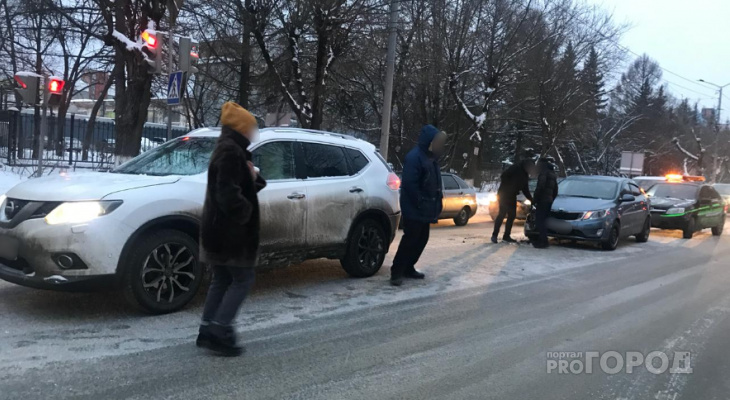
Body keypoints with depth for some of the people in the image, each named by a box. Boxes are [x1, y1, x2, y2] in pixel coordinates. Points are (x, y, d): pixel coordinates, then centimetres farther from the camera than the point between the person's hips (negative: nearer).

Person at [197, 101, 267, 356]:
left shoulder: (227, 149, 18)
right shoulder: (231, 152, -16)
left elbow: (238, 185, 19)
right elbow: (228, 194, -25)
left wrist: (254, 178, 0)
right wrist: (246, 213, -13)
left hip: (221, 229, 10)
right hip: (230, 231, -10)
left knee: (221, 280, 14)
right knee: (243, 279, -3)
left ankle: (207, 331, 18)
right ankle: (219, 331, -3)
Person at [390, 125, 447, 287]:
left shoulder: (431, 158, 14)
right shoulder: (414, 157, -17)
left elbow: (434, 183, 19)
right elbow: (409, 184, -23)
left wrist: (436, 203, 11)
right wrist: (420, 203, -19)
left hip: (425, 209, 10)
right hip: (414, 210, -10)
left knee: (421, 240, 14)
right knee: (410, 240, -8)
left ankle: (408, 268, 25)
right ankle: (396, 272, 0)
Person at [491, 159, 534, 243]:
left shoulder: (525, 176, 15)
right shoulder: (516, 168, -10)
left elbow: (525, 190, 18)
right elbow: (503, 176, -19)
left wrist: (531, 199, 11)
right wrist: (505, 188, -19)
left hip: (512, 196, 9)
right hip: (504, 194, -9)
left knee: (512, 215, 5)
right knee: (502, 214, -12)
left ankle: (506, 236, 11)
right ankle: (494, 235, -8)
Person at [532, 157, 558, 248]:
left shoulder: (544, 173, -8)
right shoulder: (552, 175, 22)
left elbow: (540, 187, -20)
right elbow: (555, 190, 26)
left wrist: (535, 198, -15)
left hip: (542, 201, -10)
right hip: (549, 201, 10)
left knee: (540, 221, -10)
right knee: (542, 221, 14)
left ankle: (543, 241, -14)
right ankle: (542, 240, 16)